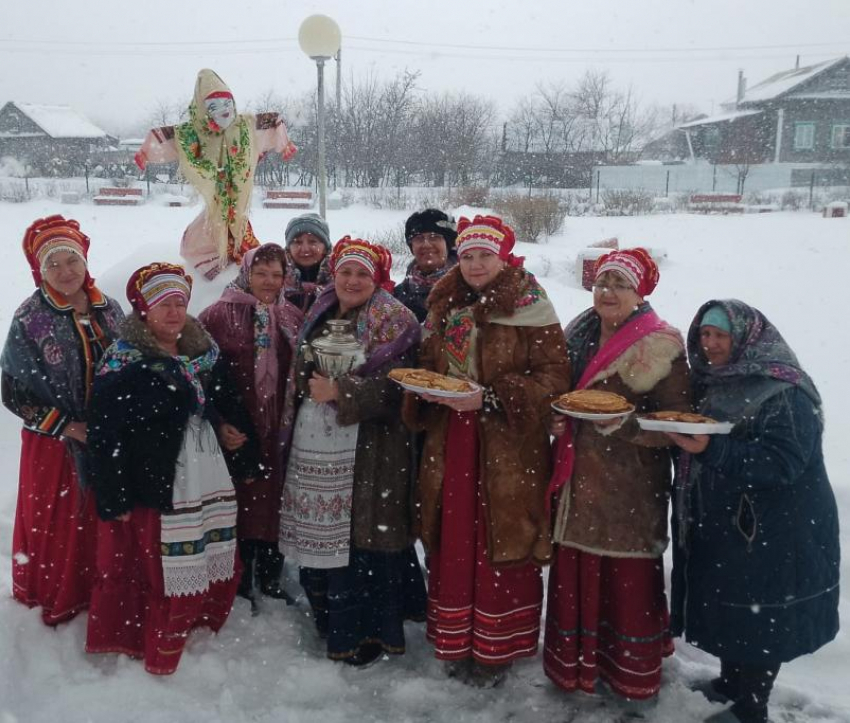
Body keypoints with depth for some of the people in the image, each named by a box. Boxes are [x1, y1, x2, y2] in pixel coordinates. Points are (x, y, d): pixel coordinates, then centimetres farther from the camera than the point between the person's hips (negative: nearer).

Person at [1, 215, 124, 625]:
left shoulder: (109, 310, -2)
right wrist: (68, 427, -16)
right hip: (54, 445, -3)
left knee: (104, 520, 15)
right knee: (55, 524, 12)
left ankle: (98, 588, 38)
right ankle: (55, 598, 35)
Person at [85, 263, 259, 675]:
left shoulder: (204, 353, 11)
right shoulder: (124, 364, -9)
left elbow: (229, 409, 20)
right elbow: (105, 436, -12)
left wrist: (244, 461, 13)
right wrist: (115, 499, -13)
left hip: (211, 484, 7)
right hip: (160, 487, -6)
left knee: (219, 567, 13)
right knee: (169, 574, 0)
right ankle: (163, 655, 22)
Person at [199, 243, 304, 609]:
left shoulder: (294, 318, 9)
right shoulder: (221, 314, -5)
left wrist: (296, 414, 4)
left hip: (281, 428, 4)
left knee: (275, 498, 12)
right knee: (243, 499, 5)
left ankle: (270, 576, 28)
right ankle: (241, 578, 22)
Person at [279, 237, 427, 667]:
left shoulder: (392, 323, -5)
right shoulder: (320, 316, 16)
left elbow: (393, 386, -15)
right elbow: (301, 371, 24)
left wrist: (338, 392, -18)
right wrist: (311, 384, 5)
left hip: (367, 446, -6)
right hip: (315, 443, 6)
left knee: (361, 533, -3)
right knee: (319, 532, 10)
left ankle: (367, 631, 14)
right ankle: (328, 619, 30)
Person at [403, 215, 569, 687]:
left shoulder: (529, 308, -7)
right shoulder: (444, 306, 11)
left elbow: (553, 377, -12)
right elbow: (428, 364, 20)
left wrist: (491, 397, -22)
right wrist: (427, 389, -3)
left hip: (509, 452, -5)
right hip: (451, 443, 5)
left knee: (502, 546, 3)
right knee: (453, 540, 11)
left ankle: (498, 648, 22)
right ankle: (457, 642, 29)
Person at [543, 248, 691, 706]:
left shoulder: (659, 346, -9)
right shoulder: (578, 334, 11)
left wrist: (624, 422, -24)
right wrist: (556, 420, 5)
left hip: (628, 486, -6)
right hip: (577, 478, 6)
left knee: (628, 581, 3)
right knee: (575, 575, 12)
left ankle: (633, 681, 23)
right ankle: (578, 664, 32)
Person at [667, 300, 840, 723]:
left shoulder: (787, 392, -18)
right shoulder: (714, 383, 7)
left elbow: (782, 463, -26)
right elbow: (699, 444, 20)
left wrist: (710, 449, -35)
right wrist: (676, 431, -1)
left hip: (773, 534, -8)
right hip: (720, 526, 8)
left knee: (759, 616, 5)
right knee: (727, 606, 19)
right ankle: (732, 682, 38)